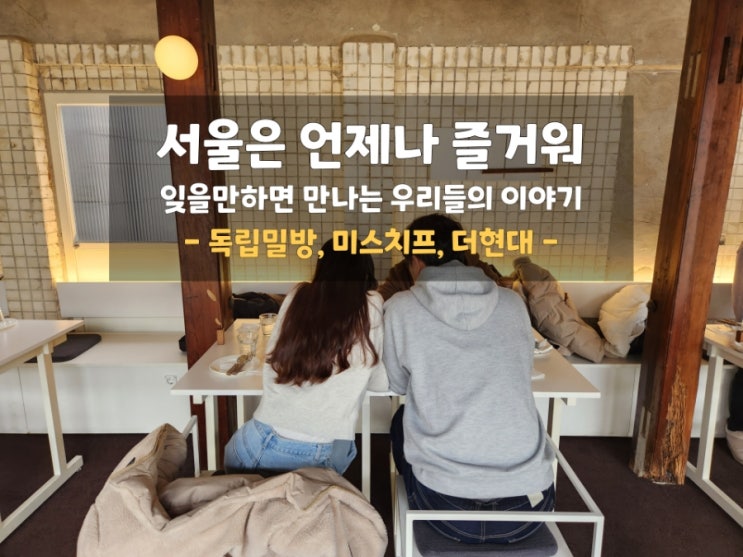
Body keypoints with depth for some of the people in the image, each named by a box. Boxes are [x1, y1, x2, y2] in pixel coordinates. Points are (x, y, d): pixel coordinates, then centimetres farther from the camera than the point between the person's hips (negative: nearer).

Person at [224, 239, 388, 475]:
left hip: (264, 443, 1)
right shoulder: (371, 305, -4)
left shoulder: (297, 296, 2)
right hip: (324, 455, 0)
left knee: (234, 449, 35)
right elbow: (380, 382, 5)